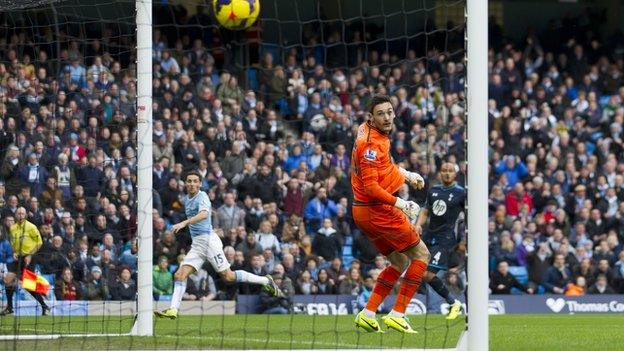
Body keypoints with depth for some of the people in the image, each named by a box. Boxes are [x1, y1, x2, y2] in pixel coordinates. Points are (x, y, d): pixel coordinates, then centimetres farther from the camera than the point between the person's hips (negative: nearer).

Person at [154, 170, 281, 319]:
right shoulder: (186, 199, 15)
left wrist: (184, 223, -43)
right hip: (196, 244, 8)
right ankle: (173, 310, -13)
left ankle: (265, 281, 9)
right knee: (180, 275, -8)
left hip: (208, 239, -8)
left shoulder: (202, 196, -12)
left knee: (228, 276, -6)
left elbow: (204, 214, -33)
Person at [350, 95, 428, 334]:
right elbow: (371, 187, -26)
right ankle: (397, 314, -3)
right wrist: (400, 204, -24)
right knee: (421, 255, 1)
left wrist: (406, 175, 19)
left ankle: (367, 314, 13)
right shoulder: (371, 144, -21)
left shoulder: (368, 130, 10)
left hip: (363, 212, 10)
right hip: (378, 212, -10)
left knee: (399, 262, 19)